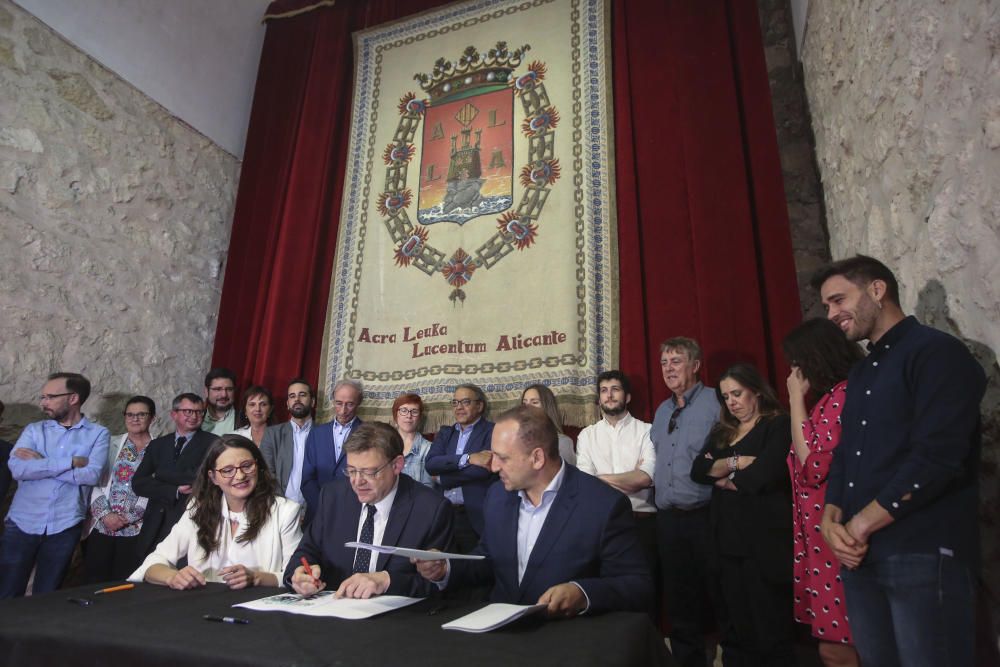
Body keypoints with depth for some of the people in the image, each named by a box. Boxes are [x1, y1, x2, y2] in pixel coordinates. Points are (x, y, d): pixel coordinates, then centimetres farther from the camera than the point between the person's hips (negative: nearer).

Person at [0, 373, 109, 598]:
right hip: (22, 523, 2)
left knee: (46, 597, 11)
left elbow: (92, 475, -15)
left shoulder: (97, 433, -1)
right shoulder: (34, 430, 6)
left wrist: (39, 463, -10)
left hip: (64, 526, -2)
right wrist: (70, 462, -14)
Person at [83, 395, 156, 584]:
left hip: (135, 530, -2)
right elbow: (96, 481, 3)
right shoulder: (111, 444, 8)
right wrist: (105, 514, -9)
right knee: (94, 584, 5)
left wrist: (127, 518, -10)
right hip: (100, 526, 2)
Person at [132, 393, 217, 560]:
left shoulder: (211, 443, -1)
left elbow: (200, 478, -14)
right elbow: (138, 484, 5)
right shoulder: (157, 445, 14)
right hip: (155, 526, 4)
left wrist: (159, 474, -2)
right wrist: (175, 491, -9)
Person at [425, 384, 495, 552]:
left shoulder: (493, 431, -5)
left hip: (476, 516, -5)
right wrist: (467, 458, -19)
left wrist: (444, 478, -8)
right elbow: (430, 464, -5)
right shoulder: (445, 432, 11)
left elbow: (484, 469, -19)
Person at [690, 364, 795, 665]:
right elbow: (697, 470, 3)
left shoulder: (778, 425, -3)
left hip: (764, 539, -6)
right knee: (738, 626, 13)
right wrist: (736, 462, -11)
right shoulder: (721, 432, 16)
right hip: (727, 538, 6)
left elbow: (764, 475, -17)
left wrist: (725, 480, -1)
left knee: (771, 625, 2)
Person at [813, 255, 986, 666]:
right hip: (860, 556, 8)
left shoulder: (938, 353, -8)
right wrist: (831, 519, -2)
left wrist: (861, 524, -14)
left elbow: (937, 458, -19)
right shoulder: (860, 375, 17)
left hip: (924, 556, -7)